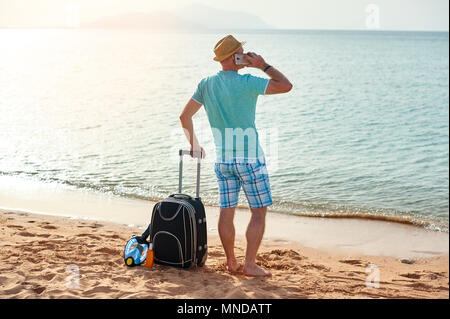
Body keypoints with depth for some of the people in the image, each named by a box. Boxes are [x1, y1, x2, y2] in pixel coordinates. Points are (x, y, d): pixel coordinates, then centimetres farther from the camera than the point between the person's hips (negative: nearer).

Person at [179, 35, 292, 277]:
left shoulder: (206, 84, 5)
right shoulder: (246, 83, -14)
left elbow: (185, 116, 9)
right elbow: (286, 86, -12)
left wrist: (193, 144, 20)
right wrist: (263, 66, -3)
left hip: (222, 159, 6)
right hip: (249, 159, -6)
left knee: (226, 211, 11)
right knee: (259, 212, 3)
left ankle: (231, 262, 18)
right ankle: (250, 264, 3)